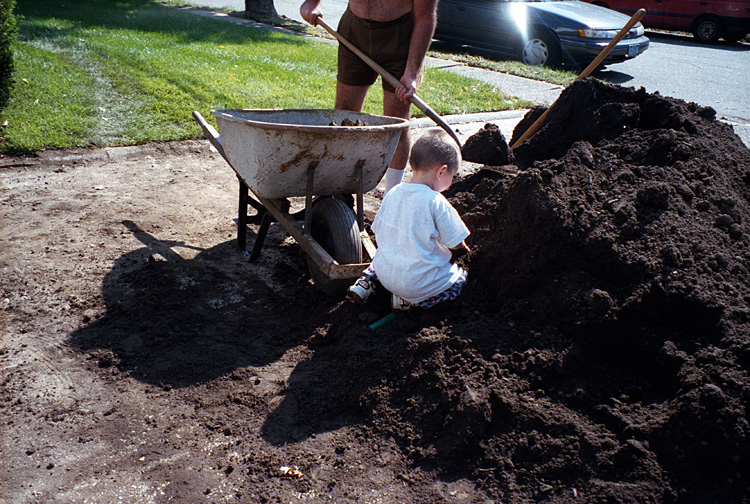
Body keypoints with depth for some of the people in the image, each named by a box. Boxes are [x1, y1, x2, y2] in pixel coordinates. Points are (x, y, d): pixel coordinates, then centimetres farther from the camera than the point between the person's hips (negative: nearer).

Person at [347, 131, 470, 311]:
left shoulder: (392, 193, 0)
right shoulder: (437, 202, -20)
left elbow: (378, 231, 10)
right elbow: (456, 243, -11)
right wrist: (462, 247, 14)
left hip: (384, 274, 7)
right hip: (418, 281, -7)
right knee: (459, 278, 16)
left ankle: (365, 283, 13)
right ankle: (409, 299, 0)